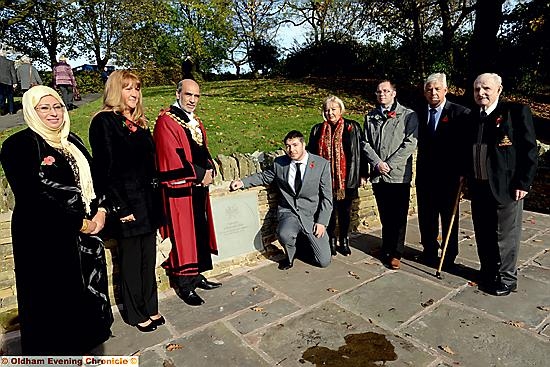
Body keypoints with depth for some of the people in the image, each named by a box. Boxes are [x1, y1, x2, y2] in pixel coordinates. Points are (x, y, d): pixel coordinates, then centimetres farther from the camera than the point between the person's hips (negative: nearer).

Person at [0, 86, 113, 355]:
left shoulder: (71, 140, 11)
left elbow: (93, 177, 12)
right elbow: (33, 196, -17)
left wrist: (101, 210, -5)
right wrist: (79, 222, -15)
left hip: (87, 230, 7)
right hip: (47, 238, -6)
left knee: (88, 289, 16)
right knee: (56, 298, 7)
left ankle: (86, 339, 36)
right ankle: (59, 349, 28)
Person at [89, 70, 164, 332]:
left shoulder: (139, 123, 14)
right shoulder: (104, 122, -9)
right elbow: (106, 169, -14)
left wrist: (156, 199, 12)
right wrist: (120, 208, -16)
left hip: (148, 201, 7)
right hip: (127, 203, -7)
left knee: (148, 258, 15)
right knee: (131, 261, 8)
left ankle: (150, 308, 31)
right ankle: (136, 314, 25)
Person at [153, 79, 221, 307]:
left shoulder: (195, 121, 16)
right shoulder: (166, 122, -10)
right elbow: (172, 158, -19)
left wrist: (209, 170, -2)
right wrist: (200, 174, -16)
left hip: (199, 188, 8)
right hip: (178, 190, -8)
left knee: (199, 234, 14)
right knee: (182, 236, 1)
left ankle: (195, 275, 28)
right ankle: (184, 284, 15)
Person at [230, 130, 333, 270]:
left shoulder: (322, 164, -6)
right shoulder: (279, 163, 0)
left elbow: (327, 197, -4)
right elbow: (264, 176, 17)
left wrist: (321, 222, -10)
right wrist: (242, 182, 2)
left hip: (312, 215, 0)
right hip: (288, 212, 1)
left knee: (324, 262, -2)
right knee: (284, 234, -35)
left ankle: (304, 239, 30)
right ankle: (290, 255, 3)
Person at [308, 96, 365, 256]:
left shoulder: (353, 127, -1)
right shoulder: (317, 130, 5)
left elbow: (360, 152, 0)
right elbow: (311, 153, 9)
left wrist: (360, 175, -1)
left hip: (346, 179, -1)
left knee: (345, 210, 11)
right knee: (329, 210, 8)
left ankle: (344, 240, 29)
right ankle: (331, 240, 26)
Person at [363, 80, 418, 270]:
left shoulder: (408, 115, 0)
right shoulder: (370, 116, 12)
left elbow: (410, 143, -8)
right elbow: (366, 143, 6)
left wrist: (390, 164, -13)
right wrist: (377, 163, -9)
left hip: (399, 174, -3)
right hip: (378, 175, 3)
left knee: (399, 216, 2)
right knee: (384, 215, 13)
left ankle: (396, 253, 13)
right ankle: (387, 248, 26)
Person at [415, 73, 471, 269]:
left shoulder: (460, 113, -7)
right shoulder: (418, 113, 4)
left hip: (449, 176, -3)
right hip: (425, 175, 4)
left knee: (449, 217, 9)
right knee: (426, 216, 13)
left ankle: (449, 257, 24)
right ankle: (429, 251, 31)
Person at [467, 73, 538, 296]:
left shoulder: (517, 112, -6)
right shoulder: (473, 118, 11)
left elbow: (529, 150, -8)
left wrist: (523, 183, -12)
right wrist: (465, 177, 10)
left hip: (506, 188, -5)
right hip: (478, 188, 6)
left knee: (505, 236, 5)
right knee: (483, 236, 15)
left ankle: (506, 279, 22)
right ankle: (488, 272, 32)